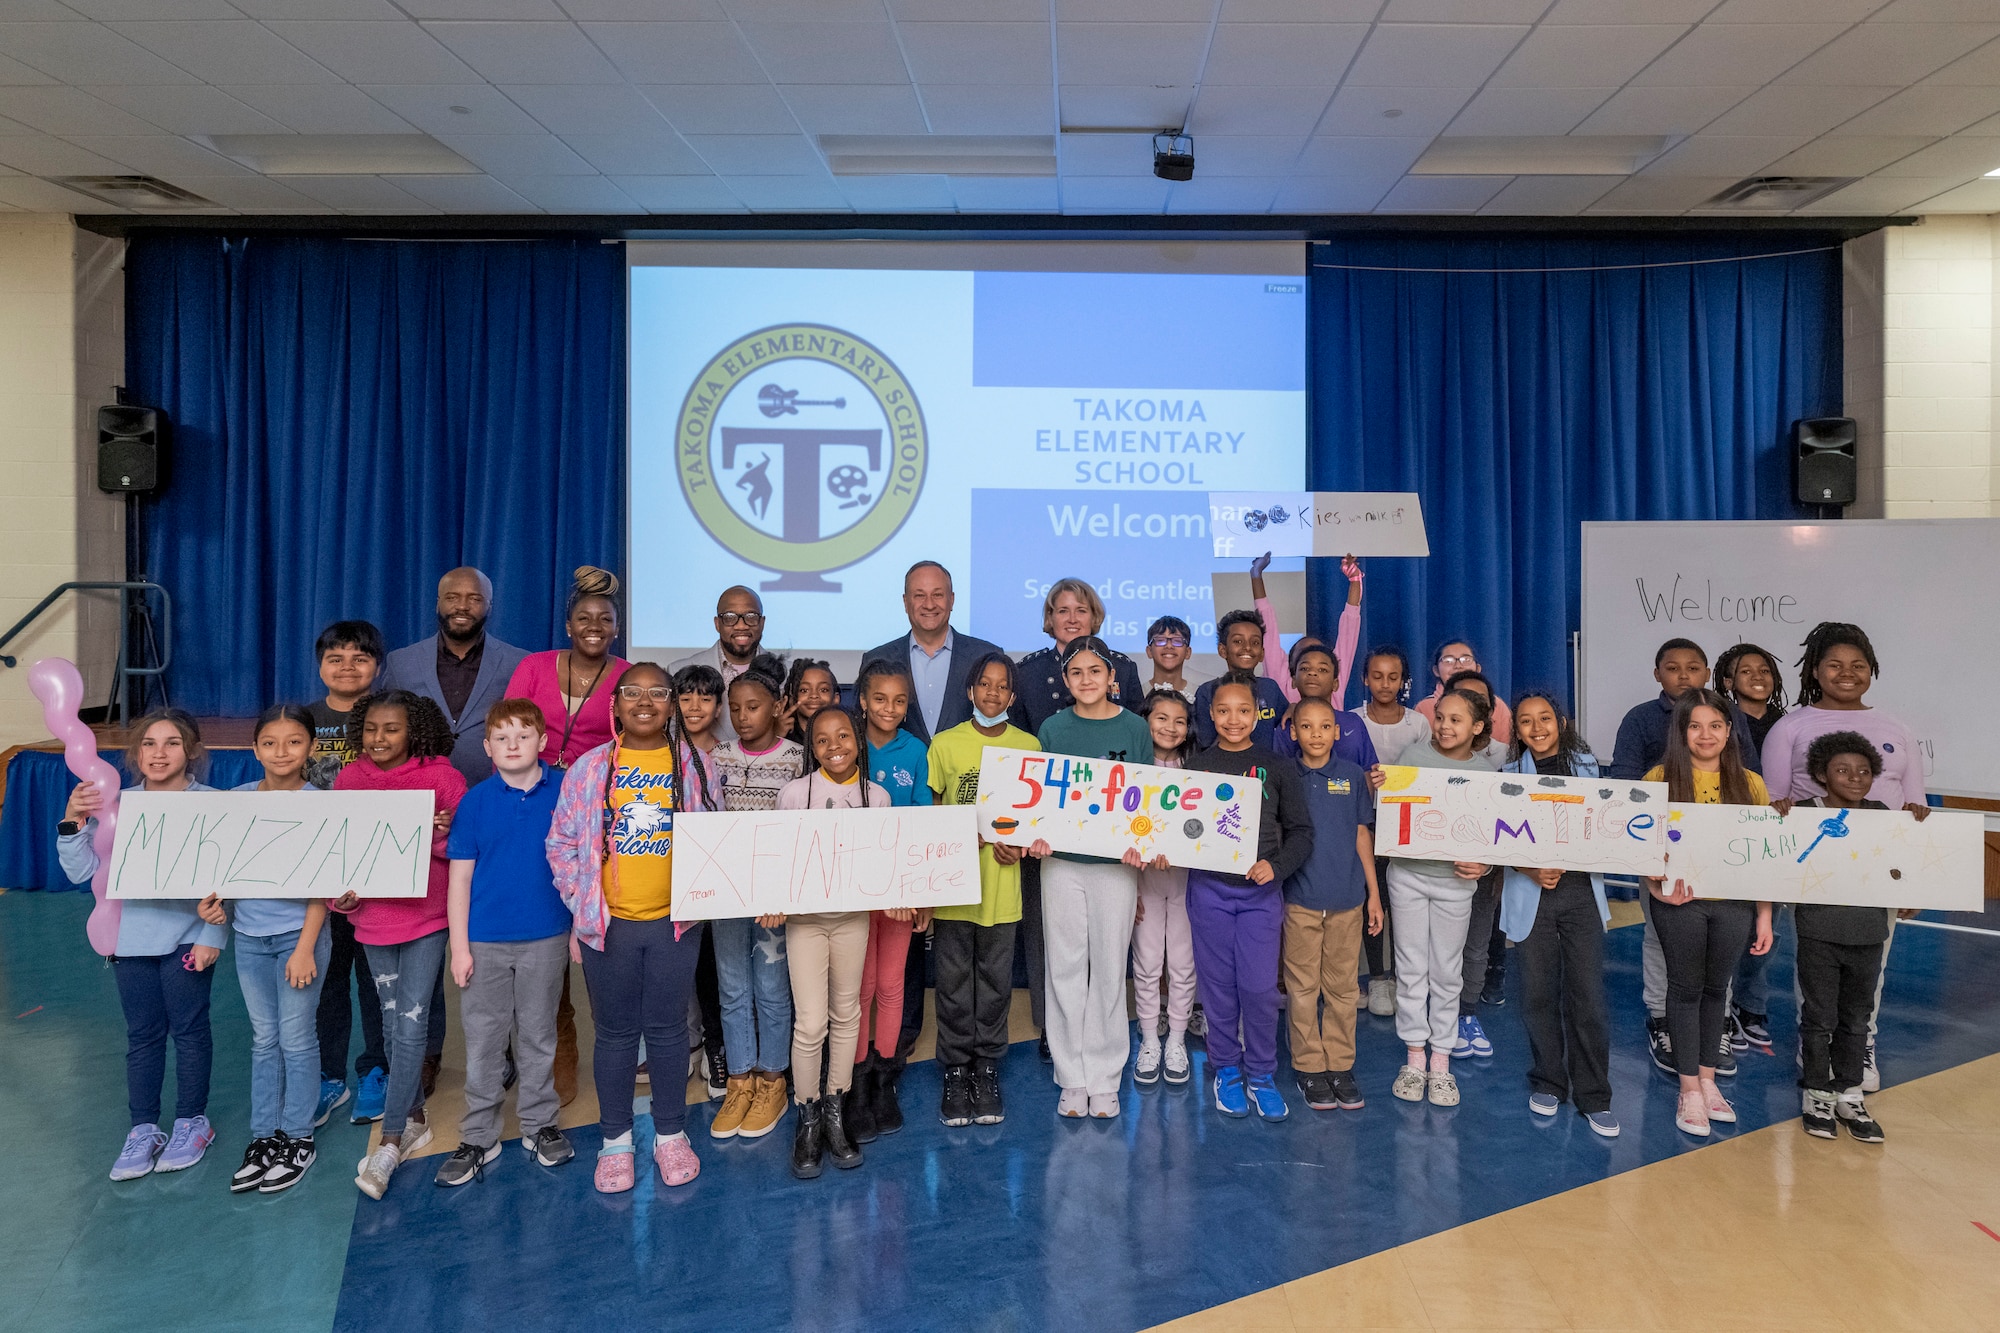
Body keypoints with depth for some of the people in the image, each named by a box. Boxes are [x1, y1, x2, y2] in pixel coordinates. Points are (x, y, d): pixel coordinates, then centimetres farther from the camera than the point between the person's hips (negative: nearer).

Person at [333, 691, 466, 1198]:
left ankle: (390, 1142, 3)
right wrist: (342, 890, -6)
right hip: (373, 917, 4)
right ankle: (415, 1119, 31)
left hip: (426, 915, -4)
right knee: (393, 1024, 15)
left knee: (411, 1027, -5)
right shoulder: (349, 779, 4)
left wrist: (446, 832, -26)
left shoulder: (442, 776, -8)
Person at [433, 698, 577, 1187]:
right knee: (483, 1041, 9)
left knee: (538, 1036, 13)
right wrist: (459, 946, -3)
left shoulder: (564, 793, -4)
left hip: (545, 938, 0)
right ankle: (478, 1137, 22)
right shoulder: (475, 801, -3)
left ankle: (539, 1125, 28)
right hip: (485, 940, 0)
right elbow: (460, 876, 0)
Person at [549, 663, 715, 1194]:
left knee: (668, 1029, 9)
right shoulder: (590, 767, 1)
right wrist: (580, 902, -2)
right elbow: (561, 842, 5)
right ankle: (615, 1139, 27)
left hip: (674, 921, 0)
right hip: (608, 923, 0)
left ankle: (671, 1134, 26)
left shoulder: (693, 766, 2)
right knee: (615, 1032, 11)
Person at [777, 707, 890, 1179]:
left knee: (845, 1014, 11)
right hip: (804, 917, -2)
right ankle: (808, 1120, 14)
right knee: (811, 1022, -5)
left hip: (853, 916, 3)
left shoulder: (877, 796, 0)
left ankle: (835, 1112, 27)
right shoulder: (795, 792, -7)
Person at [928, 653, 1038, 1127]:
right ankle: (956, 1070, 19)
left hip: (1002, 881, 1)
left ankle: (987, 1069, 22)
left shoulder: (1028, 746, 5)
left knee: (995, 980, 8)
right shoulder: (945, 743, 2)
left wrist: (1018, 843, -7)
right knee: (954, 979, 5)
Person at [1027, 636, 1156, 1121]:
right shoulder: (1053, 728, 4)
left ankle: (1104, 1078, 19)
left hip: (1116, 863, -1)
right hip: (1061, 862, 1)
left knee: (1109, 969, 6)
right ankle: (1072, 1078, 18)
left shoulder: (1134, 728, 1)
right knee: (1065, 967, 5)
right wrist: (1036, 837, -11)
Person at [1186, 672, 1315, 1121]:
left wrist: (1276, 866, -14)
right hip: (1209, 889, 1)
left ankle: (1262, 1075, 18)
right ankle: (1226, 1071, 24)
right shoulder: (1195, 766, 5)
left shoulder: (1278, 767, 3)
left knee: (1260, 986, -1)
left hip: (1261, 891, -1)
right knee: (1218, 985, 7)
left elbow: (1300, 830, 2)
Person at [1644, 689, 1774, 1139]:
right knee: (1686, 988, 7)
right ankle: (1689, 1089, 18)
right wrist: (1656, 885, -19)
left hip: (1734, 903, 2)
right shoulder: (1660, 779, -4)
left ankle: (1708, 1080, 29)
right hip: (1680, 902, -2)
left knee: (1716, 988, 13)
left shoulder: (1749, 784, 3)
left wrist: (1764, 914, 3)